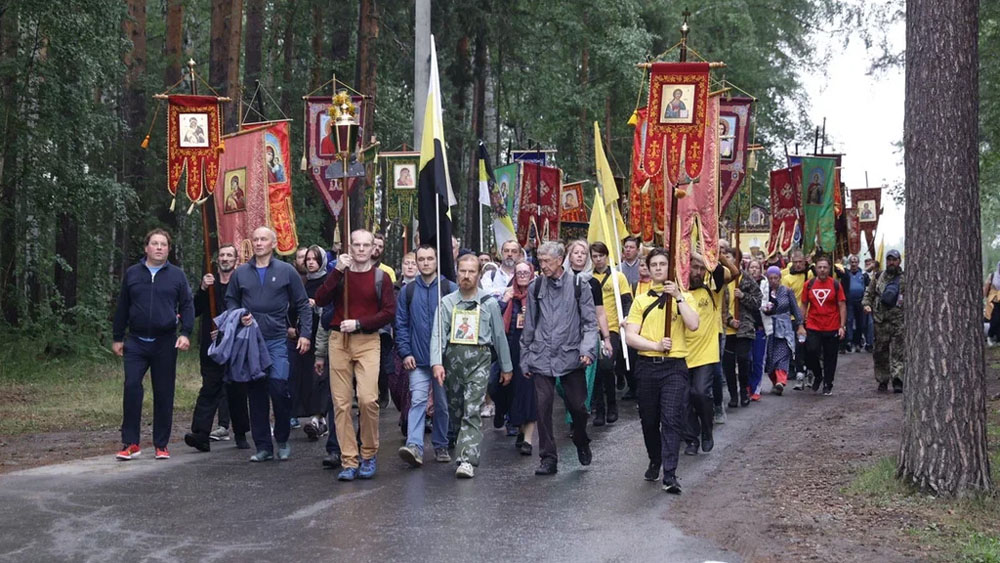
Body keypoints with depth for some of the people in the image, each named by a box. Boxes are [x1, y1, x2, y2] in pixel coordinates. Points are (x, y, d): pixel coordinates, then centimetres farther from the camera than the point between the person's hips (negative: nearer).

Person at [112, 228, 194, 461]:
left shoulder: (177, 275, 6)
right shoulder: (132, 274, 9)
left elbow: (187, 306, 5)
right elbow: (122, 308, 13)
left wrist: (185, 333, -9)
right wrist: (117, 338, 12)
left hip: (165, 343, 0)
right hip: (136, 342, 0)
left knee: (164, 394, 3)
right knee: (131, 387, -11)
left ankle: (161, 445, 13)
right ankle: (130, 443, -4)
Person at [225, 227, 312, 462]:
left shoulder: (286, 271, 4)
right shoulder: (241, 273, 10)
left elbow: (303, 304, 6)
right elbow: (230, 300, 21)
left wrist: (305, 333, -2)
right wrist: (239, 316, 0)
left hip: (277, 339, -3)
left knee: (278, 387, -15)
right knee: (256, 393, 4)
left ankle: (282, 440, 4)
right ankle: (263, 446, 11)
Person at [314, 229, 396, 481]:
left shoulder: (381, 278, 6)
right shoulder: (340, 273, 10)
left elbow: (389, 312, -2)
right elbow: (321, 300, -3)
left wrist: (358, 323, -11)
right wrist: (337, 271, -9)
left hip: (368, 342, -2)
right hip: (338, 341, 2)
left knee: (368, 398, -16)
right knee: (341, 403, -1)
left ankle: (368, 455, 3)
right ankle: (349, 461, 4)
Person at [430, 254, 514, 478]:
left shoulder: (489, 303, 6)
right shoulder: (447, 302, 7)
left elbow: (499, 336, 12)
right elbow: (438, 335, 0)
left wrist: (506, 367, 15)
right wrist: (437, 363, -14)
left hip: (479, 358, -3)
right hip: (453, 356, 3)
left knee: (472, 410, -13)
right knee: (454, 408, 10)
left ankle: (467, 460, -20)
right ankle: (464, 447, 30)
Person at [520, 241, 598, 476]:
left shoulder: (578, 285, -1)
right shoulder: (536, 287, 7)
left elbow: (589, 322, 0)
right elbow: (529, 325, 12)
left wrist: (587, 349, -15)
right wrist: (525, 359, 12)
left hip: (571, 357, -2)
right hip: (542, 357, 2)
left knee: (577, 405, 2)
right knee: (543, 407, -3)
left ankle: (581, 442, 32)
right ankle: (548, 459, 5)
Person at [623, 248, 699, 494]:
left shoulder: (683, 297, 7)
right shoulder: (641, 300, 10)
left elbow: (693, 325, -11)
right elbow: (630, 336, 1)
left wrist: (678, 297, -15)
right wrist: (656, 345, -14)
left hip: (674, 366, -3)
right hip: (647, 366, 3)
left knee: (672, 420, -12)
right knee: (649, 420, 12)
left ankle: (670, 475, -15)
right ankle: (655, 461, 34)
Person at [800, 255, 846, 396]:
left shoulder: (836, 285, 0)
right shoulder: (809, 285, 3)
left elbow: (842, 306, 0)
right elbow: (804, 306, 8)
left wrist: (842, 326, -7)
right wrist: (801, 325, 3)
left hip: (832, 328, -1)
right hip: (813, 327, 1)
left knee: (830, 358, 6)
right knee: (811, 352, -12)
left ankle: (828, 385, 20)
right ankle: (817, 375, 16)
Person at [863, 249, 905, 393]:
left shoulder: (905, 279, 5)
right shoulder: (878, 278, 12)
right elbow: (868, 293, 17)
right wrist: (866, 304, 0)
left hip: (899, 321, -3)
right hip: (881, 321, 3)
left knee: (898, 351, -9)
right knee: (880, 352, 6)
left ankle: (897, 380, -11)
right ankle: (882, 381, 15)